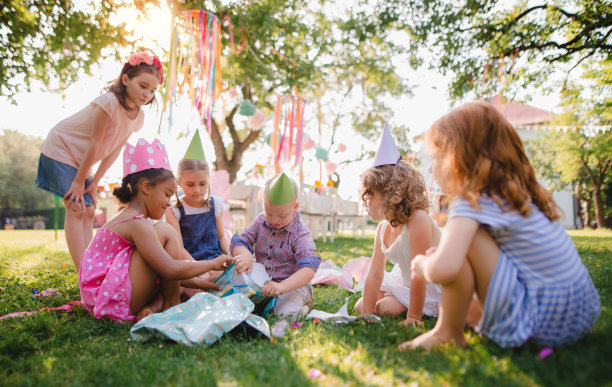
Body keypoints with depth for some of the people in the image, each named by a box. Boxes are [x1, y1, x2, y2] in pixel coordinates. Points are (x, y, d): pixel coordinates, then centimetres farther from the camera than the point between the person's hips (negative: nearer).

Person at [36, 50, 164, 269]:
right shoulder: (109, 102, -28)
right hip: (60, 150, -8)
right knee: (76, 209, -13)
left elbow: (115, 151, -3)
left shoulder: (138, 117, -6)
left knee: (89, 211, 2)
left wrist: (94, 183, -5)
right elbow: (94, 144, -25)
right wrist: (79, 180, -19)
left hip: (81, 160, 8)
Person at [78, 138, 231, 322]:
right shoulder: (137, 224, -16)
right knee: (165, 232, -11)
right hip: (115, 305, -10)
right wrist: (213, 263, -9)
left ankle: (151, 308, -4)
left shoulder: (127, 218, 16)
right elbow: (170, 270, -22)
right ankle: (171, 306, -5)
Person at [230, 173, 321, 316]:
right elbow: (238, 242, 2)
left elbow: (309, 270, -24)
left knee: (286, 314, -30)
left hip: (293, 285, -5)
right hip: (262, 283, 5)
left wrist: (282, 287, -40)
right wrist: (245, 255, -25)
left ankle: (303, 307, 3)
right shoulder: (260, 222, 1)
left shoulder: (300, 232, -16)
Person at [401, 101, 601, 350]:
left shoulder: (474, 201, -17)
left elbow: (443, 269, -32)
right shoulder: (517, 193, 9)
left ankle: (448, 333, -3)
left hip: (544, 323, -9)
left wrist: (423, 266, -9)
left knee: (463, 242, -18)